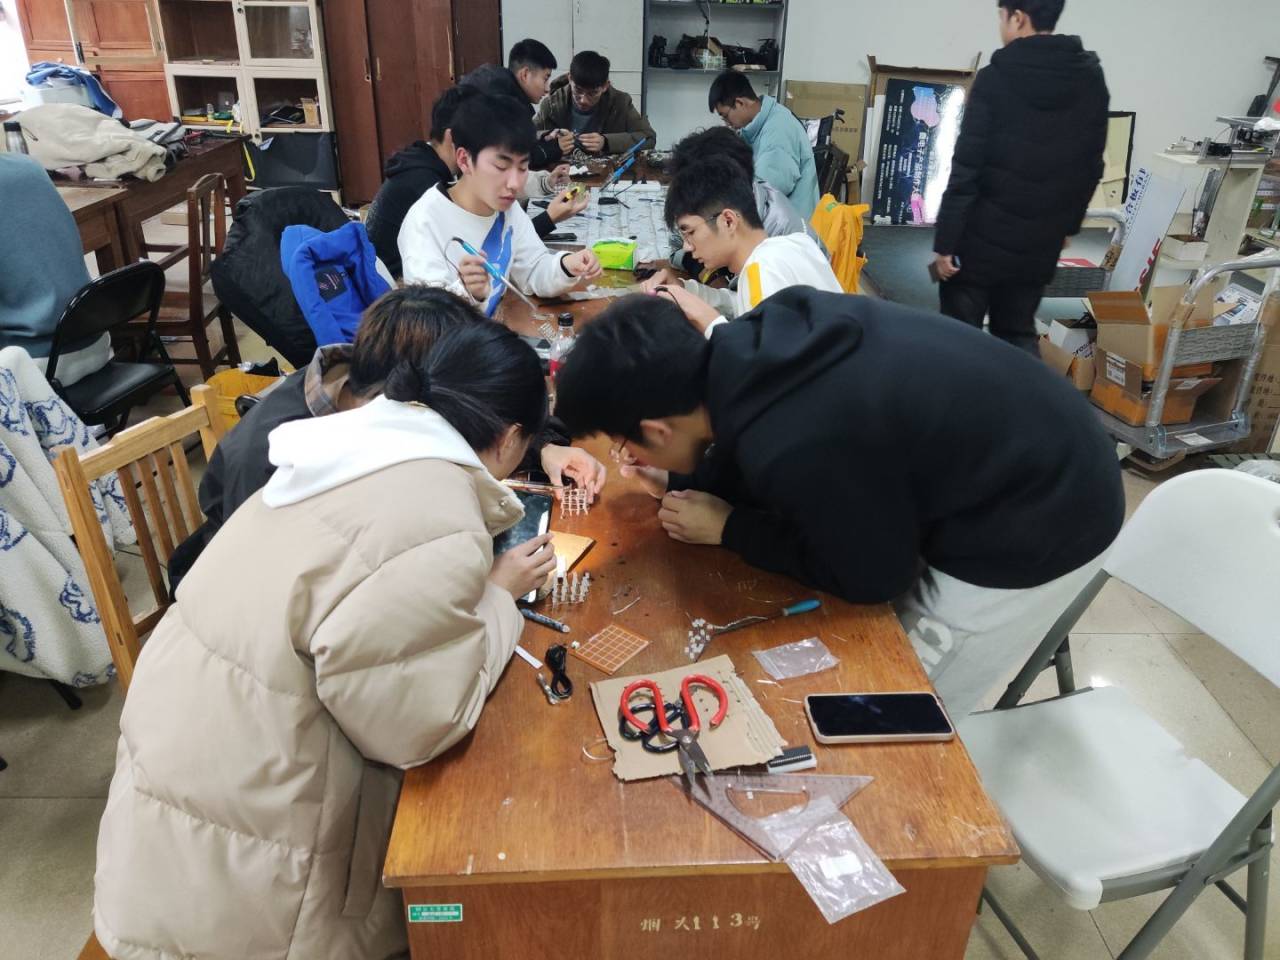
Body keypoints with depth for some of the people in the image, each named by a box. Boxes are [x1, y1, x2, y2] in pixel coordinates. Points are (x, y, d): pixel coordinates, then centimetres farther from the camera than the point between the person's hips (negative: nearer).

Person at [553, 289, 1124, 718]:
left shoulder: (793, 446, -36)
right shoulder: (755, 347, -12)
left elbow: (874, 578, -17)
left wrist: (728, 528, -11)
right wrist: (680, 479, 1)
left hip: (1031, 531, -7)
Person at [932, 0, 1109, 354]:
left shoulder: (995, 78, -13)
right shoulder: (1092, 81, 4)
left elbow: (966, 169, -16)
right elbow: (1091, 168, 11)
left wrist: (945, 240, -12)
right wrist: (1068, 224, 22)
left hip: (983, 238, -5)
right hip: (1040, 243, 5)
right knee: (1019, 337, 19)